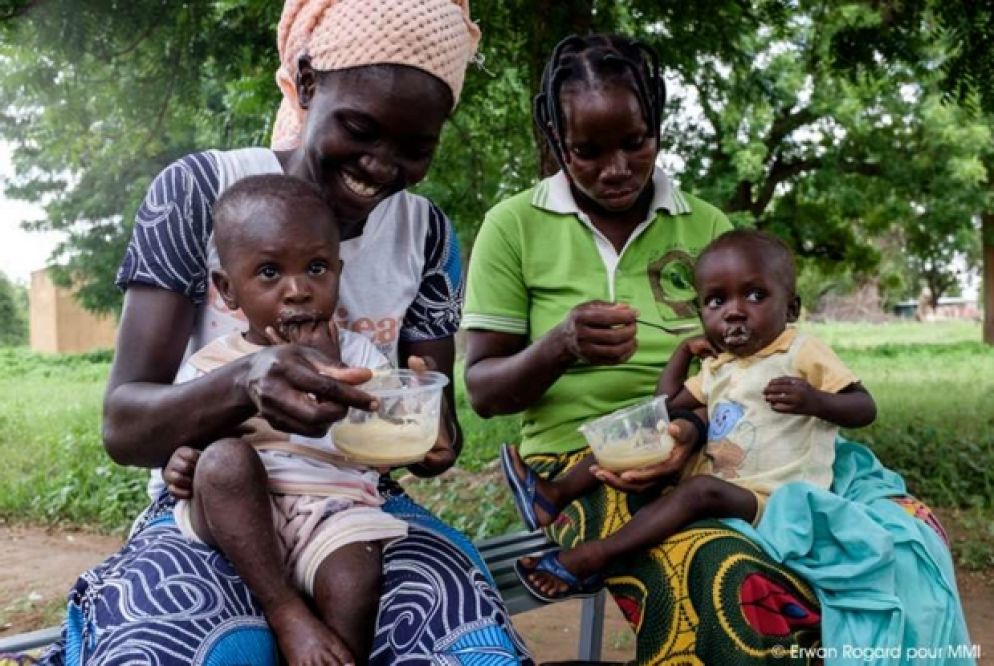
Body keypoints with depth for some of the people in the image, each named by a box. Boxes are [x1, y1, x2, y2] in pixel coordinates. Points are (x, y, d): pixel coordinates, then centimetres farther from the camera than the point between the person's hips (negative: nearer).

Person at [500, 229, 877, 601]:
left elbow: (865, 409, -8)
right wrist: (684, 350, 15)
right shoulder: (718, 365, 15)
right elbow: (667, 405, 20)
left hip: (768, 499, -7)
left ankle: (590, 559, -38)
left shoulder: (803, 354, -6)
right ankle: (559, 494, -7)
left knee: (701, 489, -36)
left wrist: (813, 400, -27)